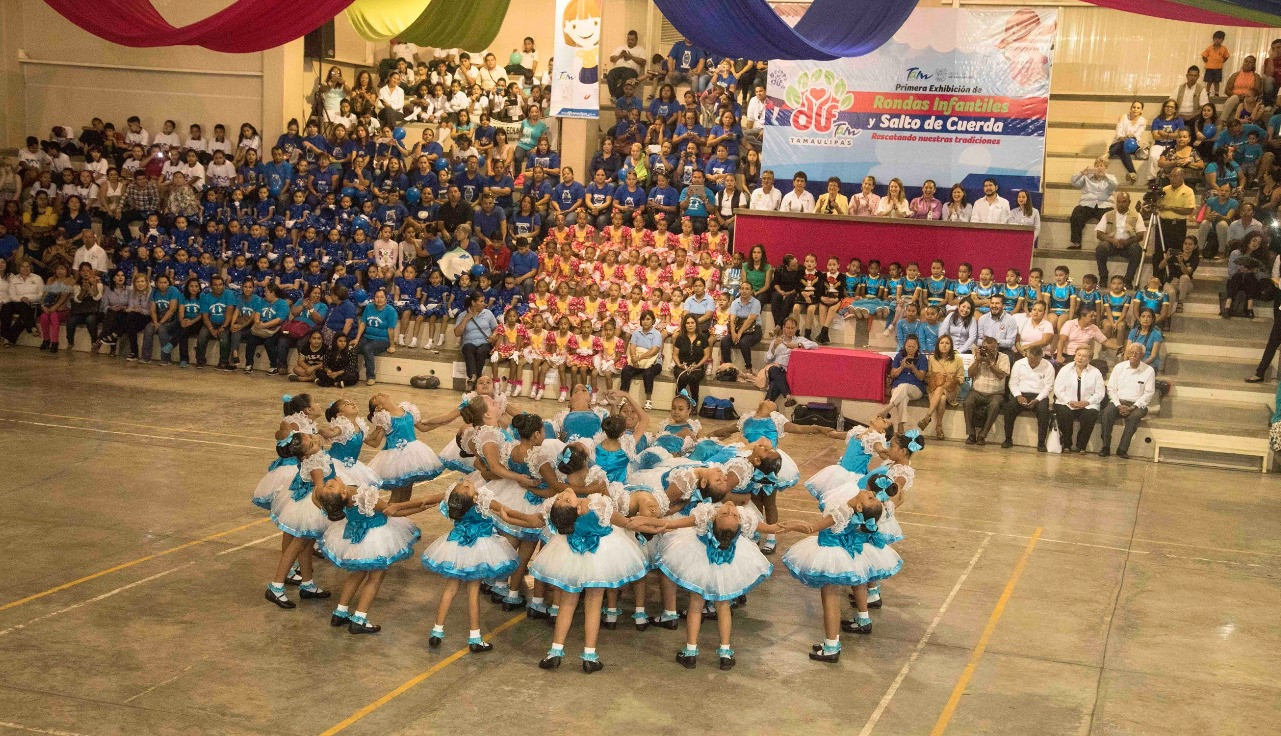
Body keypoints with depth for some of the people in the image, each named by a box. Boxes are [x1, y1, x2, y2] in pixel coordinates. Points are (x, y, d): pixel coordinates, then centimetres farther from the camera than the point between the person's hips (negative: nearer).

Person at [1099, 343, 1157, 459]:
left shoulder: (1149, 371, 2)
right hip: (1118, 402, 2)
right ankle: (1105, 447, -26)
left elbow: (1148, 393, -2)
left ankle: (1122, 449, -31)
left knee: (1134, 416, -35)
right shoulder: (1119, 367, 8)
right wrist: (1118, 405, -10)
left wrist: (1132, 407, -13)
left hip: (1137, 405, -2)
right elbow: (1111, 388, 5)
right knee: (1107, 412, -30)